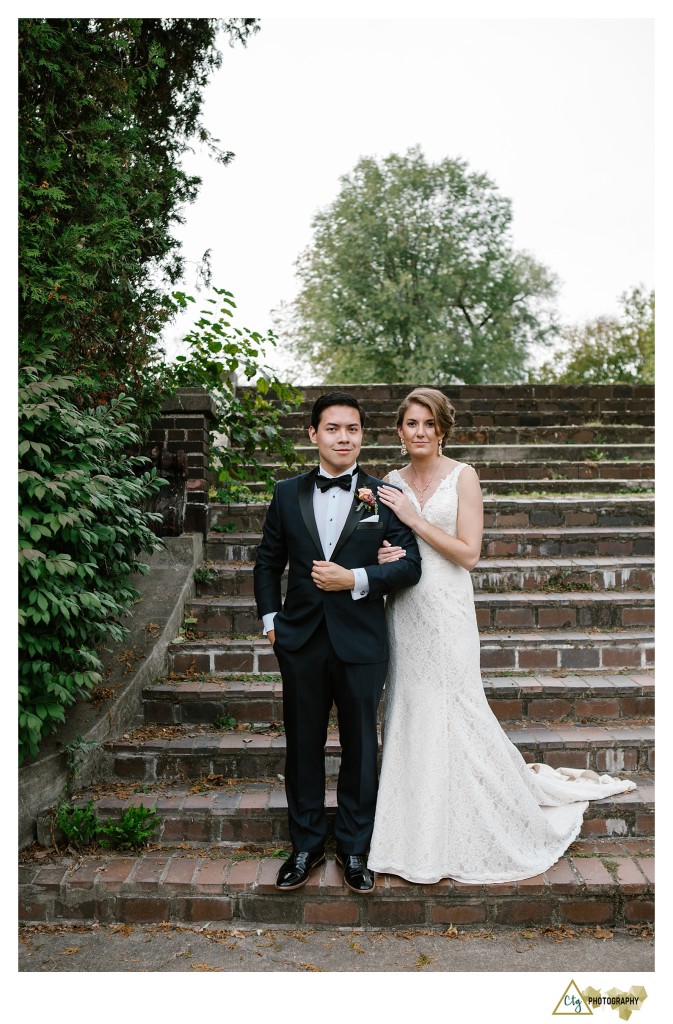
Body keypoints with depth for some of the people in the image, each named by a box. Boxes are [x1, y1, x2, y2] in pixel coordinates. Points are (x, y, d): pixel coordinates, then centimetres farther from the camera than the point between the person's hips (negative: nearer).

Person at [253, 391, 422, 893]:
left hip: (361, 643, -2)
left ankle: (355, 849, 30)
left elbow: (410, 565, -5)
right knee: (303, 746, 13)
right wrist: (270, 619, 6)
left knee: (360, 748, 11)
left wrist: (355, 579, -17)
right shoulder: (288, 493, 4)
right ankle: (306, 845, 31)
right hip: (301, 641, 2)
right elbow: (268, 562, 13)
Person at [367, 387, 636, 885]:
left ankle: (459, 836, 20)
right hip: (404, 612, 4)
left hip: (445, 613, -4)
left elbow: (469, 553, -11)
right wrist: (381, 556, -8)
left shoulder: (462, 476, -5)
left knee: (452, 714, 0)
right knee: (408, 715, 9)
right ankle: (416, 832, 25)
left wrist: (413, 517, -14)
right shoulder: (392, 482, 8)